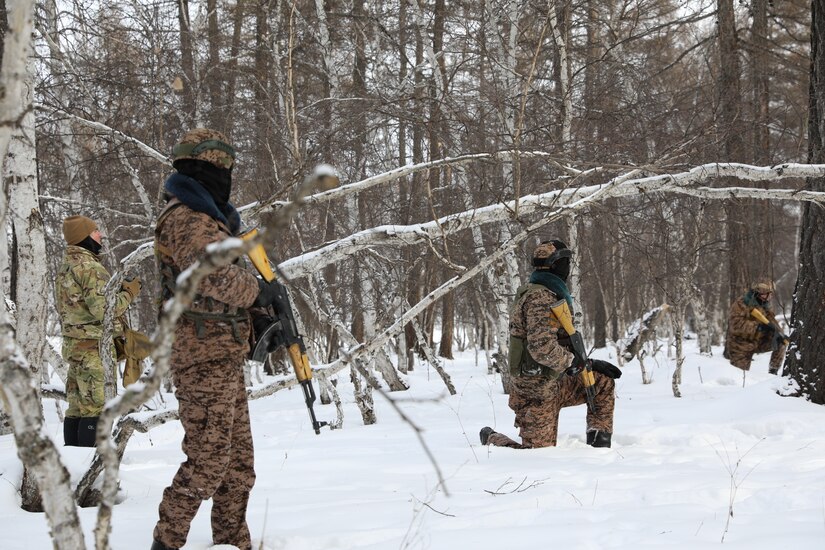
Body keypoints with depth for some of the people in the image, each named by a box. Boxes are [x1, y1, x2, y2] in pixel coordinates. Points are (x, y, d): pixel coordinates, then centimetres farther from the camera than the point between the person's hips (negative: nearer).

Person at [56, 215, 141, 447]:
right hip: (93, 347, -10)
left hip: (73, 343, 10)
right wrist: (128, 293, -7)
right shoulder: (90, 267, -17)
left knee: (78, 406, 13)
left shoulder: (66, 266, 14)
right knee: (97, 406, -8)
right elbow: (103, 310, -22)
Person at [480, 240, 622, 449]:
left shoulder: (551, 294, 14)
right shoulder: (540, 298, -20)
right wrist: (575, 362, -14)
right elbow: (542, 348, -30)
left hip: (552, 384, 10)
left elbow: (562, 344, 21)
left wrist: (590, 363, 9)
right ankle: (491, 439, 19)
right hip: (536, 391, -10)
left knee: (603, 382, 10)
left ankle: (599, 446, 11)